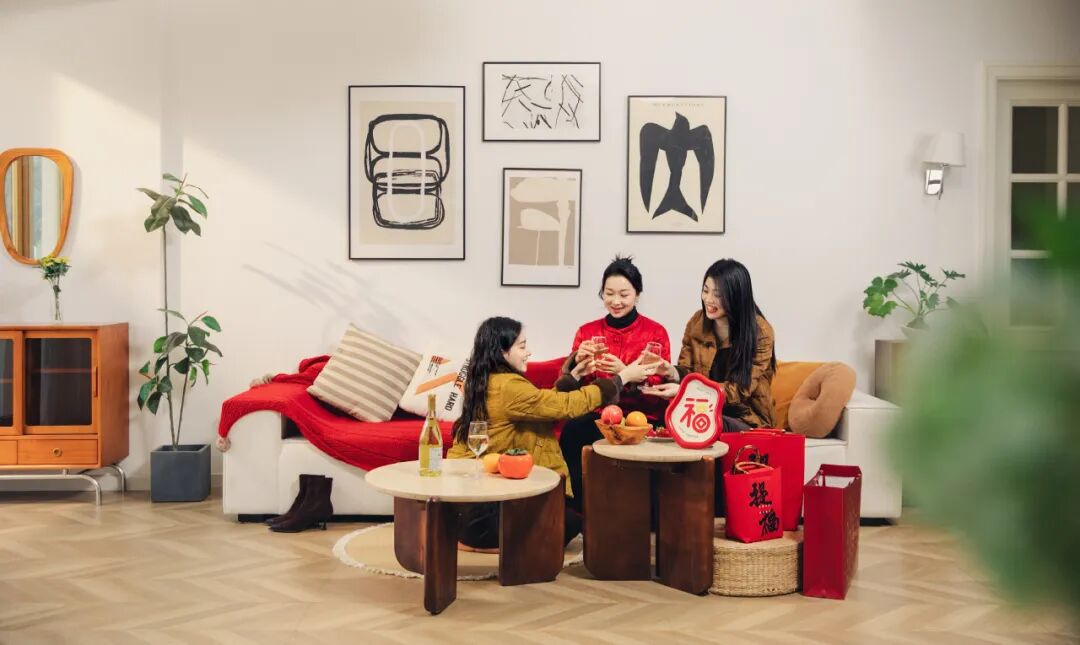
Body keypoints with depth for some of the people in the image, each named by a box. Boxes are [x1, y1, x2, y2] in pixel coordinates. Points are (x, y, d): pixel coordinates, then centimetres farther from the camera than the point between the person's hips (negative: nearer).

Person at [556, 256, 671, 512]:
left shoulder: (655, 332, 2)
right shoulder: (587, 331, 10)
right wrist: (576, 361, -16)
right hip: (596, 412, 3)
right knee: (570, 432, -32)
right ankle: (578, 508, -15)